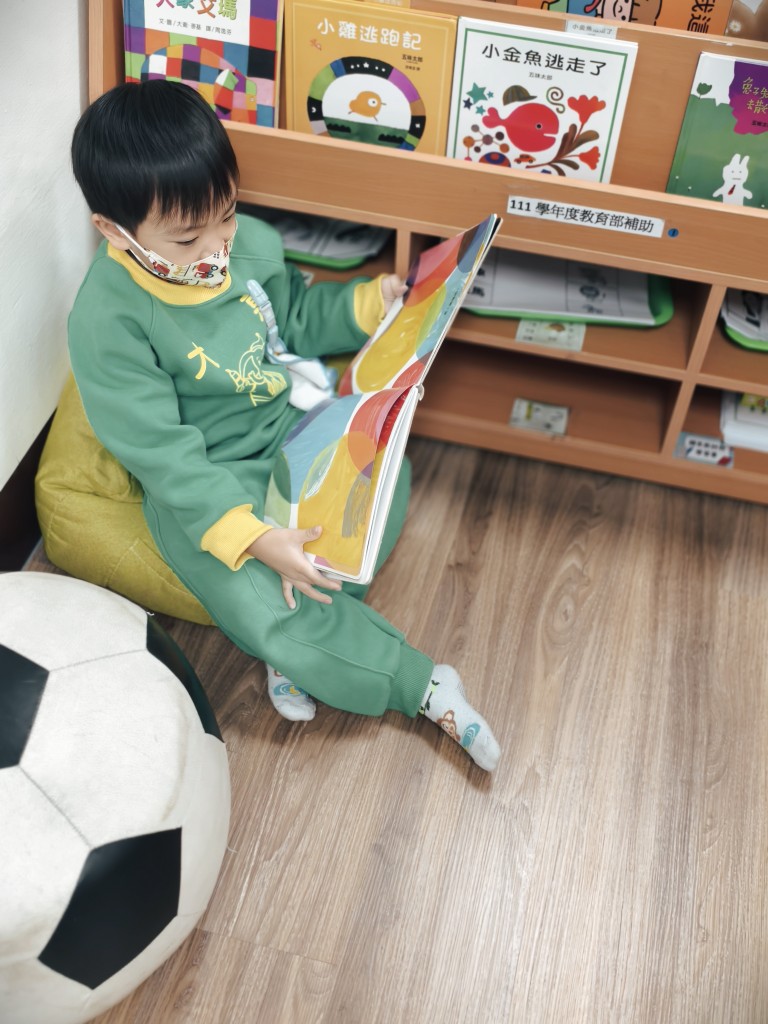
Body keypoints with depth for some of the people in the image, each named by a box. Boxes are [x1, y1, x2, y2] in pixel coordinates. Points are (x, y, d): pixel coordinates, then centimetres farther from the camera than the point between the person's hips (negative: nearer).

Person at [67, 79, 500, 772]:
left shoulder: (250, 241, -6)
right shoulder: (107, 320, -23)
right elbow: (162, 453, -23)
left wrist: (369, 302, -3)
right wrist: (253, 538, -32)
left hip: (294, 428, 6)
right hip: (202, 482, -5)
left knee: (386, 483, -16)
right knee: (262, 611, -22)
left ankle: (302, 641, -2)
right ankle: (426, 687, -6)